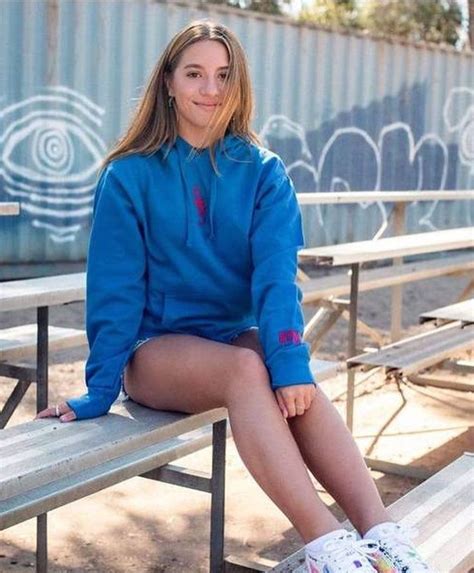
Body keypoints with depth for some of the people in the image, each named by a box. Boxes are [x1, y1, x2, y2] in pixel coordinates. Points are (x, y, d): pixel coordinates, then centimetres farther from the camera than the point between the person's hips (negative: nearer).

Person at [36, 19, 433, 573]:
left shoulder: (263, 172, 0)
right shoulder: (130, 175, -5)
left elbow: (276, 274, -12)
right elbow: (114, 288, -7)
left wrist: (290, 361, -27)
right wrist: (99, 391, -11)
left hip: (235, 336, 3)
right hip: (155, 347, -2)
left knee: (297, 387, -31)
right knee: (246, 369, -34)